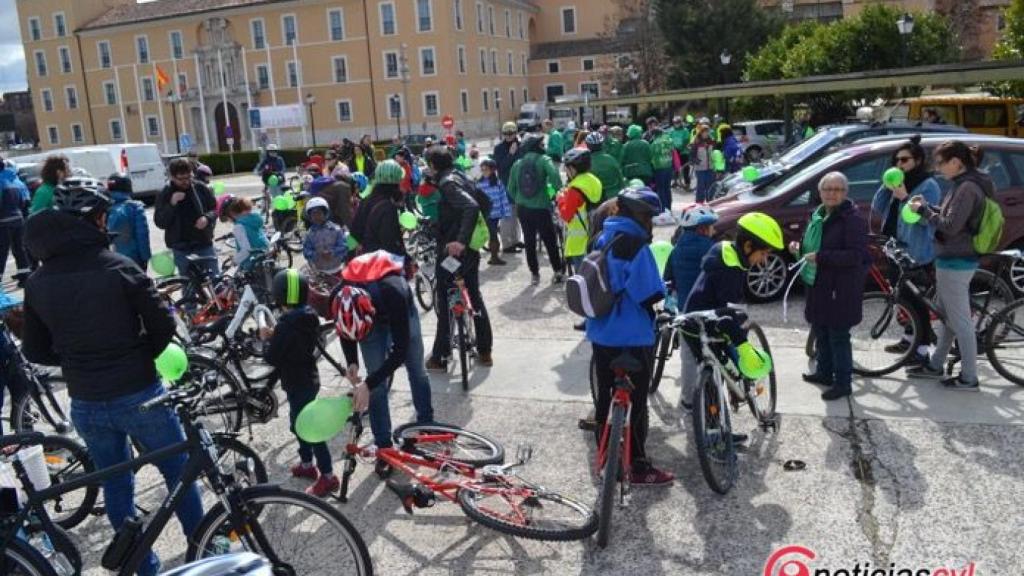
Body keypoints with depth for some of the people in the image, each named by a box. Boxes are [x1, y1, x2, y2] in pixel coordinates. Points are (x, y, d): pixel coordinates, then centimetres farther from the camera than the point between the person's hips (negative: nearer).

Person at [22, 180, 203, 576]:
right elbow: (163, 325, -12)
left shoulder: (37, 283, -1)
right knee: (178, 472, 15)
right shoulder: (118, 267, -15)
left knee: (116, 487, 19)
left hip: (86, 405, 4)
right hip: (138, 395, -4)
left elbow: (35, 352, 5)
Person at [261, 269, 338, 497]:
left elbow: (272, 358, -21)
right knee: (300, 423, 24)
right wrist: (274, 335, 2)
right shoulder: (308, 317, 1)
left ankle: (328, 476, 4)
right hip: (309, 379, 9)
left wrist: (267, 340, -4)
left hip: (298, 384, -9)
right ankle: (307, 464, 38)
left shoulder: (286, 324, -26)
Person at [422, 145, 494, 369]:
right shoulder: (461, 177, 11)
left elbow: (471, 207, -30)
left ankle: (439, 357, 8)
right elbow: (478, 203, 19)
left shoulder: (447, 182, -16)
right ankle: (484, 351, 23)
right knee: (474, 296, 16)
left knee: (444, 301, 0)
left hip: (452, 249, -9)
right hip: (470, 248, 9)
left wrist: (460, 240, -35)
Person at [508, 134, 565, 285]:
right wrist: (558, 190, -15)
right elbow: (554, 174, -27)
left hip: (523, 208, 3)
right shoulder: (543, 160, -8)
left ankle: (534, 273, 16)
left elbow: (511, 189, 8)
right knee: (549, 240, 12)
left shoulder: (517, 164, 5)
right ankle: (558, 270, 21)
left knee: (529, 241, 13)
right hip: (541, 208, -3)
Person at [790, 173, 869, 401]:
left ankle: (843, 383, 11)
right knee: (820, 332, 19)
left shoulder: (853, 220, -15)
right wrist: (800, 248, 3)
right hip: (818, 286, 9)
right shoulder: (818, 216, 11)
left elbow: (855, 255, -23)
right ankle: (824, 373, 35)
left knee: (838, 337, 0)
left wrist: (820, 257, -27)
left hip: (841, 289, -8)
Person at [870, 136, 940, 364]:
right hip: (897, 250, 8)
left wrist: (905, 198, -27)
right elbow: (877, 209, 7)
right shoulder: (898, 183, 14)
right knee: (904, 294, 16)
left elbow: (928, 217, -21)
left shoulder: (929, 185, -8)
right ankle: (910, 338, 30)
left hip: (918, 254, -8)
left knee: (916, 298, -5)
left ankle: (922, 348, 1)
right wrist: (887, 186, -5)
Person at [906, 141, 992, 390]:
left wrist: (924, 210, -13)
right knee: (948, 317, 18)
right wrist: (928, 206, 5)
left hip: (955, 263, -11)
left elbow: (951, 226, -24)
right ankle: (935, 365, 30)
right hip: (954, 260, 11)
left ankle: (969, 377, 6)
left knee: (961, 321, -2)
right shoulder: (965, 184, 12)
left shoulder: (967, 188, -19)